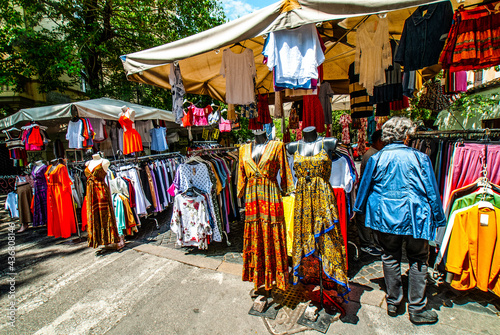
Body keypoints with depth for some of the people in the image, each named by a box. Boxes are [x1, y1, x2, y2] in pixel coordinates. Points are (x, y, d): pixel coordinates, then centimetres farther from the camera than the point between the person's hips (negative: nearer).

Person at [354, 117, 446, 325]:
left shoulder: (376, 159, -3)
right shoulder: (420, 158, -6)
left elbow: (365, 187, 6)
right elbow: (431, 191, 0)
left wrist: (359, 210, 21)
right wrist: (438, 219, 11)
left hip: (385, 217, 2)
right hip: (414, 217, -1)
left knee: (390, 258, 14)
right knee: (418, 260, 13)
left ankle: (393, 304, 27)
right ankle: (417, 309, 23)